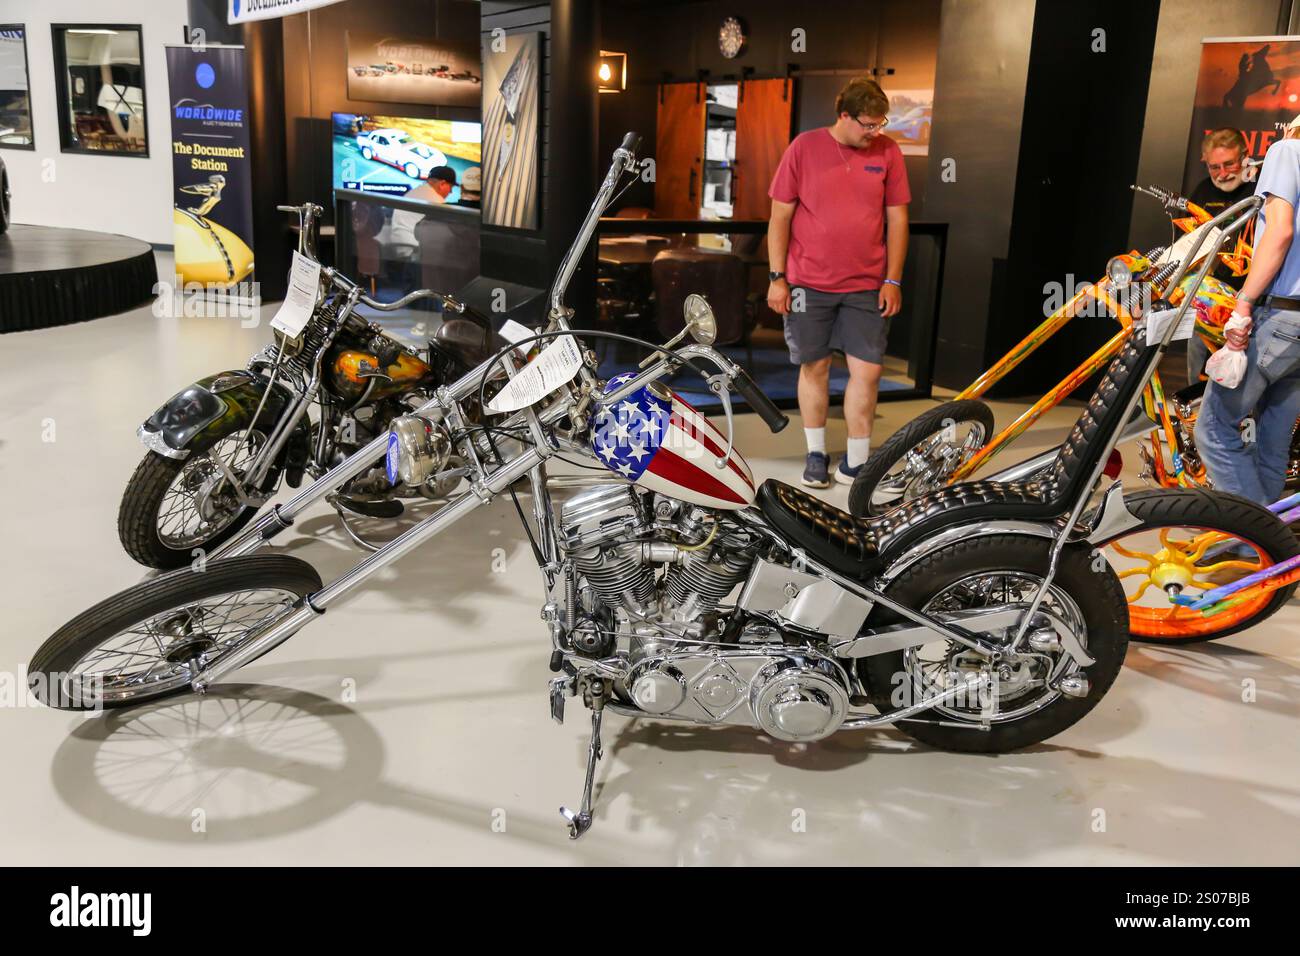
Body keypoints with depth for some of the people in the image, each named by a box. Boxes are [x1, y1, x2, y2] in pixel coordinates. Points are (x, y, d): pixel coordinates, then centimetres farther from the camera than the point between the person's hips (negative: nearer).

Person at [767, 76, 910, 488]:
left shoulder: (887, 151, 2)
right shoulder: (805, 147, -3)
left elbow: (897, 218, 6)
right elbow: (780, 215, -1)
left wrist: (893, 279, 1)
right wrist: (777, 277, -4)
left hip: (867, 285, 1)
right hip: (809, 283, -1)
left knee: (868, 371, -1)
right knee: (815, 366, 8)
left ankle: (856, 463, 11)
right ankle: (816, 454, 24)